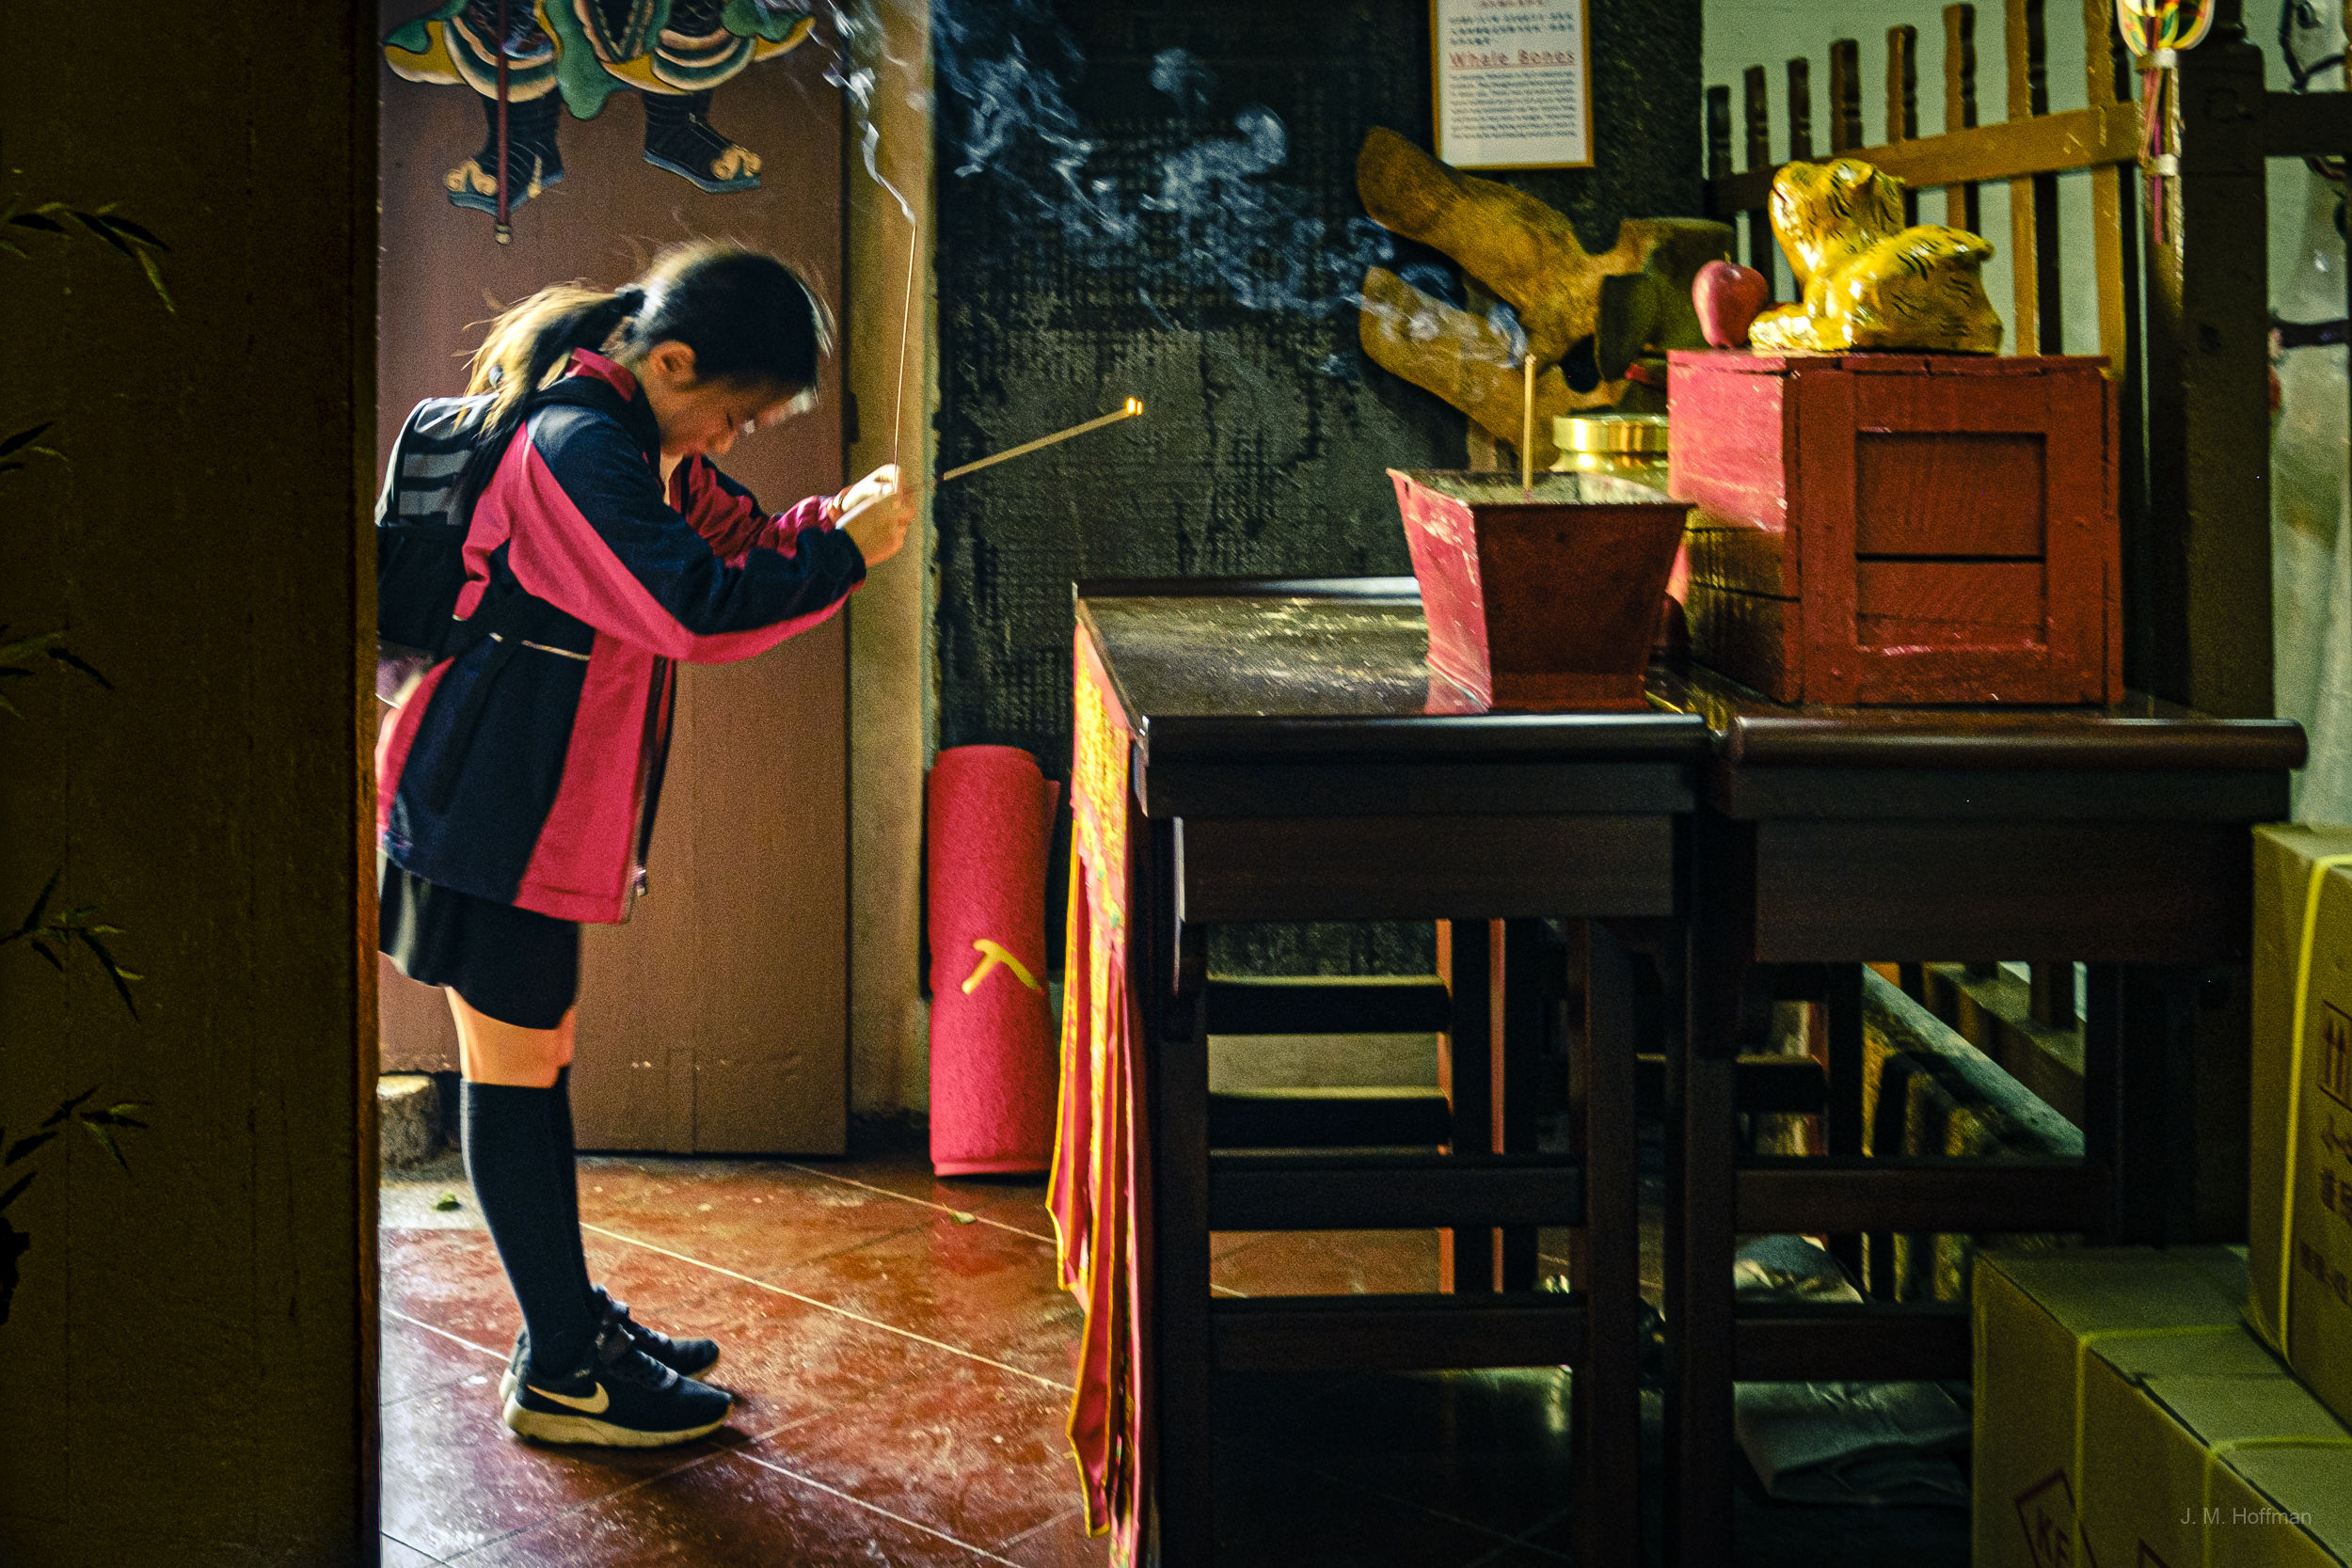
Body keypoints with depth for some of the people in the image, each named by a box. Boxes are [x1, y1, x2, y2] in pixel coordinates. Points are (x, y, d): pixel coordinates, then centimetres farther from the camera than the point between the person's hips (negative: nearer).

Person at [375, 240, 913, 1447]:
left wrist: (828, 522, 0)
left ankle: (571, 1316, 28)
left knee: (535, 1052, 17)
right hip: (495, 803, -10)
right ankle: (561, 1373, 6)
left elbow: (726, 541, 19)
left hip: (525, 798, 10)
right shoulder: (574, 446, -21)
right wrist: (844, 554, -20)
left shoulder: (627, 436, 12)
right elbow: (696, 609, -30)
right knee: (516, 1063, -2)